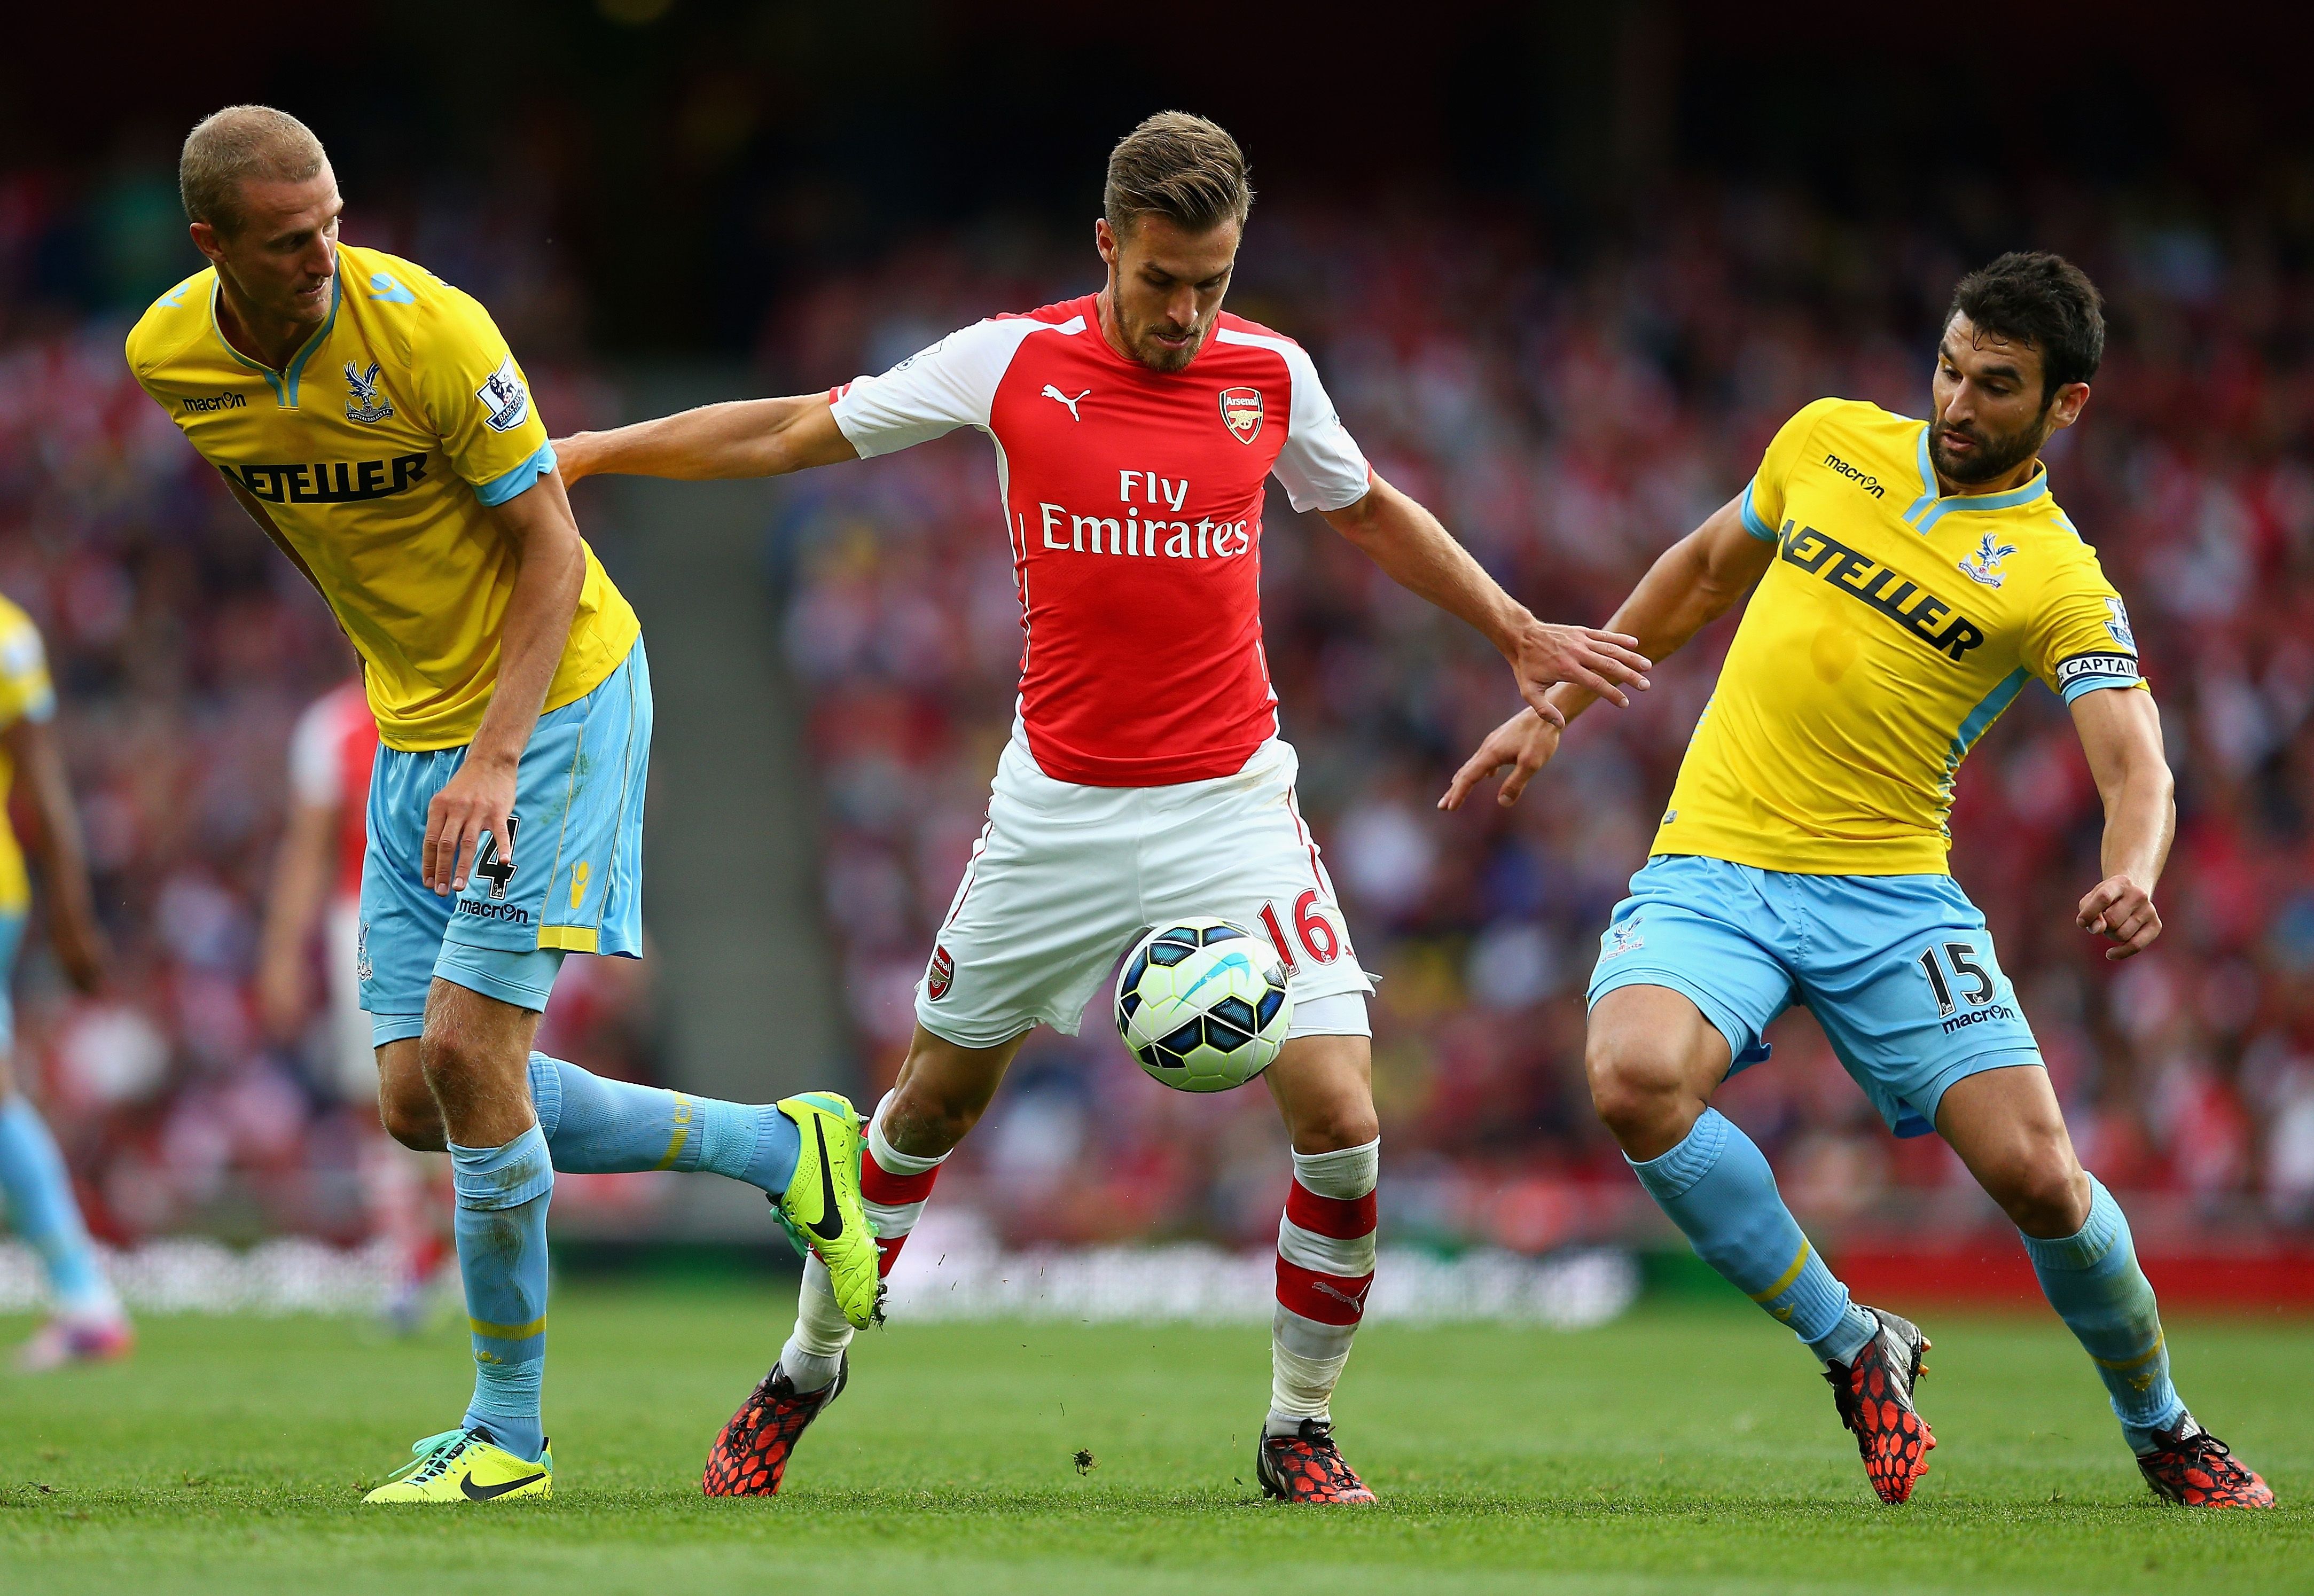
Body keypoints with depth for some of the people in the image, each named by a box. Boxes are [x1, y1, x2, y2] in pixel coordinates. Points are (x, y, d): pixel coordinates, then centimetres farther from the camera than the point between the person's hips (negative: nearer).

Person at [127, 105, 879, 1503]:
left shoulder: (426, 327, -23)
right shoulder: (169, 358, -6)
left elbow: (551, 547, -17)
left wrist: (496, 757, -25)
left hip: (553, 696, -7)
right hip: (412, 728, 7)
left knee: (469, 1048, -15)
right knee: (419, 1101, 1)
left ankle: (508, 1438, -1)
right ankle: (781, 1150, 17)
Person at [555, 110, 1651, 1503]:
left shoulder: (1272, 375, -1)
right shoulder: (1010, 362, -6)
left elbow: (1368, 510, 20)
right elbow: (793, 433, 4)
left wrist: (1518, 632, 22)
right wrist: (578, 453, 5)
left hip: (1232, 803, 0)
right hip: (1057, 811, 0)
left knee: (1339, 1114, -14)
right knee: (938, 1097, 12)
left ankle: (1301, 1431, 5)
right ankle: (809, 1365, 34)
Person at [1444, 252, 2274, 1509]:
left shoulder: (2060, 583, -4)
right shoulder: (1829, 442, 8)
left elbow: (2136, 769, -16)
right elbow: (1704, 570, 25)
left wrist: (2131, 877, -38)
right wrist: (1555, 709, 24)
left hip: (1891, 892, -2)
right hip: (1712, 871, 2)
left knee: (2038, 1176, -14)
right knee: (1636, 1080, -29)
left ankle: (2162, 1432, 17)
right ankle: (1854, 1350, -8)